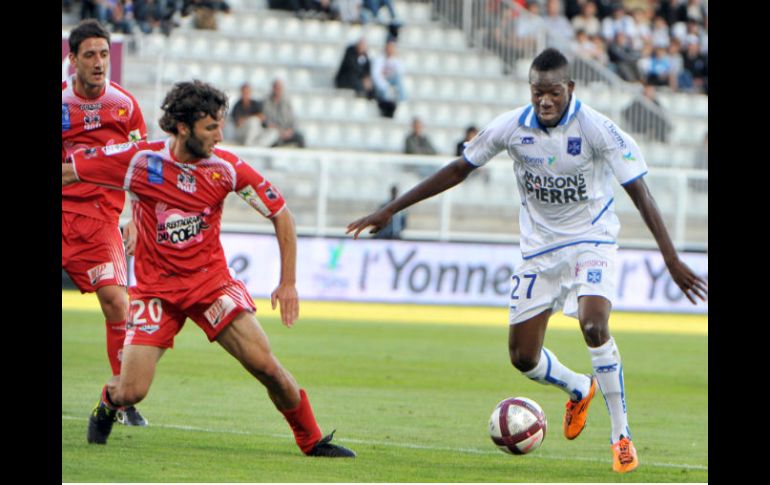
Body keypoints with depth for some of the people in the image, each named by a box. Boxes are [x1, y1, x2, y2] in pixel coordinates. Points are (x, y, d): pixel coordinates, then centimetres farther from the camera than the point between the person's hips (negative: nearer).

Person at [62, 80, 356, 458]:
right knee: (131, 392, -11)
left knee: (267, 366, -12)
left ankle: (312, 442, 7)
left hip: (211, 281, 1)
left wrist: (288, 282, -1)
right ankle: (107, 402, 26)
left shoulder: (226, 167, -9)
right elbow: (68, 171, -5)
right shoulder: (141, 159, -13)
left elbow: (280, 213, 1)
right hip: (154, 288, -1)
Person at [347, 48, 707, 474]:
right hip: (539, 248, 4)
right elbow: (458, 170, 1)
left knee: (593, 326, -30)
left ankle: (621, 435, -16)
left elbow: (638, 191, -19)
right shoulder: (512, 127, -11)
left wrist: (671, 258, -25)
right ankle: (578, 389, 38)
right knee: (523, 358, 3)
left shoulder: (596, 128, -20)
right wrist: (390, 211, 1)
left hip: (591, 242, -4)